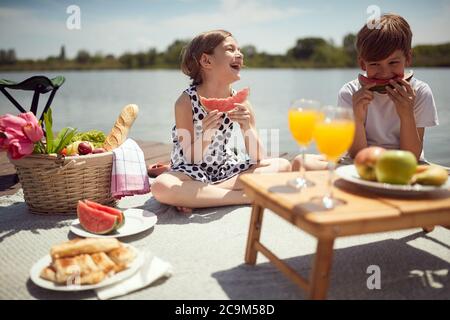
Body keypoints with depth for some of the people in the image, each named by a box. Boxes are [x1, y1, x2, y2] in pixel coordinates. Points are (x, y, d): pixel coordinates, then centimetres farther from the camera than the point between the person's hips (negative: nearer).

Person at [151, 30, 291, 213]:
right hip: (193, 171, -4)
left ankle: (197, 196, -20)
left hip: (225, 168, 5)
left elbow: (257, 159, -7)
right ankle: (248, 197, -26)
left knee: (283, 166, -12)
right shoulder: (186, 102, -16)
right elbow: (190, 158, -13)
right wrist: (206, 134, -33)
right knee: (161, 186, -36)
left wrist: (247, 126, -24)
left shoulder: (241, 103, -6)